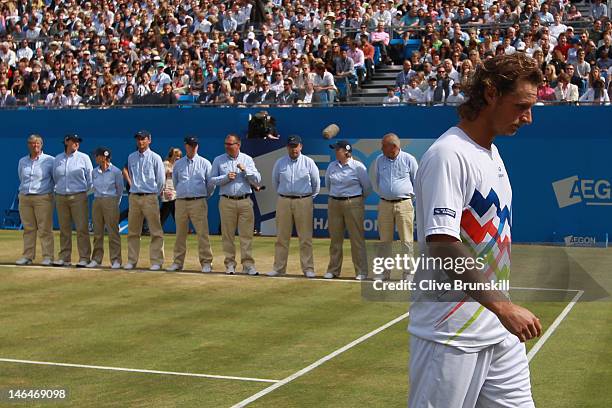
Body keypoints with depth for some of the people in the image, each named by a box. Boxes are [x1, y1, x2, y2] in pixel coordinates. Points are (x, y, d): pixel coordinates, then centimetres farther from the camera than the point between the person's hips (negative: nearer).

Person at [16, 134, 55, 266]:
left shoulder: (50, 160, 0)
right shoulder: (22, 161, 13)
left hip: (43, 198, -4)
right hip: (24, 198, 4)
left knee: (45, 229, -7)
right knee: (28, 229, 5)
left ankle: (47, 257, -5)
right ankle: (27, 256, 8)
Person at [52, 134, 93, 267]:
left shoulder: (84, 158, 3)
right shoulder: (57, 159, 11)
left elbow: (90, 178, 5)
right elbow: (55, 178, 20)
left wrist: (87, 191, 3)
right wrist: (60, 189, 16)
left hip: (78, 196, -3)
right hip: (60, 197, 3)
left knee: (82, 228, -6)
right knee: (64, 229, 6)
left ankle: (84, 258, -3)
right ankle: (64, 257, 12)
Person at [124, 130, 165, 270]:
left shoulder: (155, 158, -2)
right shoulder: (131, 157, 11)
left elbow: (161, 179, 2)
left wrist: (155, 194, 6)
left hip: (150, 197, -4)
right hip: (134, 197, 4)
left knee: (155, 231, -4)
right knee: (132, 231, 7)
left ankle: (156, 261, 0)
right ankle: (132, 260, 13)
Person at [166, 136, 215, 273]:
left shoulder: (205, 163, 4)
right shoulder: (178, 163, 12)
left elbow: (211, 183, 9)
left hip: (198, 202, -3)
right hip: (181, 202, 3)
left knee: (203, 233, -7)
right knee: (180, 233, 7)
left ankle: (206, 262, -4)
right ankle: (178, 262, 13)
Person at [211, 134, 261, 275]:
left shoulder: (247, 160, 11)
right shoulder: (218, 160, 11)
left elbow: (257, 180, 4)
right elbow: (212, 180, 5)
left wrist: (245, 170, -9)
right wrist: (226, 177, -10)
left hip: (245, 201, 0)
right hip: (227, 201, 0)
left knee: (246, 234, -4)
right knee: (227, 234, 1)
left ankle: (248, 264, -1)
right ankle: (230, 264, 8)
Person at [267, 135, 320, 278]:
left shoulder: (309, 162, 1)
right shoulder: (280, 163, 5)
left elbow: (316, 183, 10)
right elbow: (275, 182, 17)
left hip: (304, 202, -2)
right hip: (284, 201, 2)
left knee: (306, 237, -1)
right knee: (282, 237, 4)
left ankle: (308, 268, 3)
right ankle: (279, 268, 10)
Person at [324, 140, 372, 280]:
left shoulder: (358, 166, -7)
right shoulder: (332, 166, 7)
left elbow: (367, 187, 1)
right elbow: (328, 183, 23)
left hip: (353, 204, -5)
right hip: (334, 204, 5)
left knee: (357, 238, -3)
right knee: (335, 238, 8)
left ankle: (361, 272, 2)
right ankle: (333, 270, 17)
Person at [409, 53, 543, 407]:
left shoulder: (493, 152, 13)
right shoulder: (448, 155, -17)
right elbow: (441, 245, -25)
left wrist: (504, 307, 17)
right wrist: (503, 305, -30)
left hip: (500, 329, 9)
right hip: (450, 334, -9)